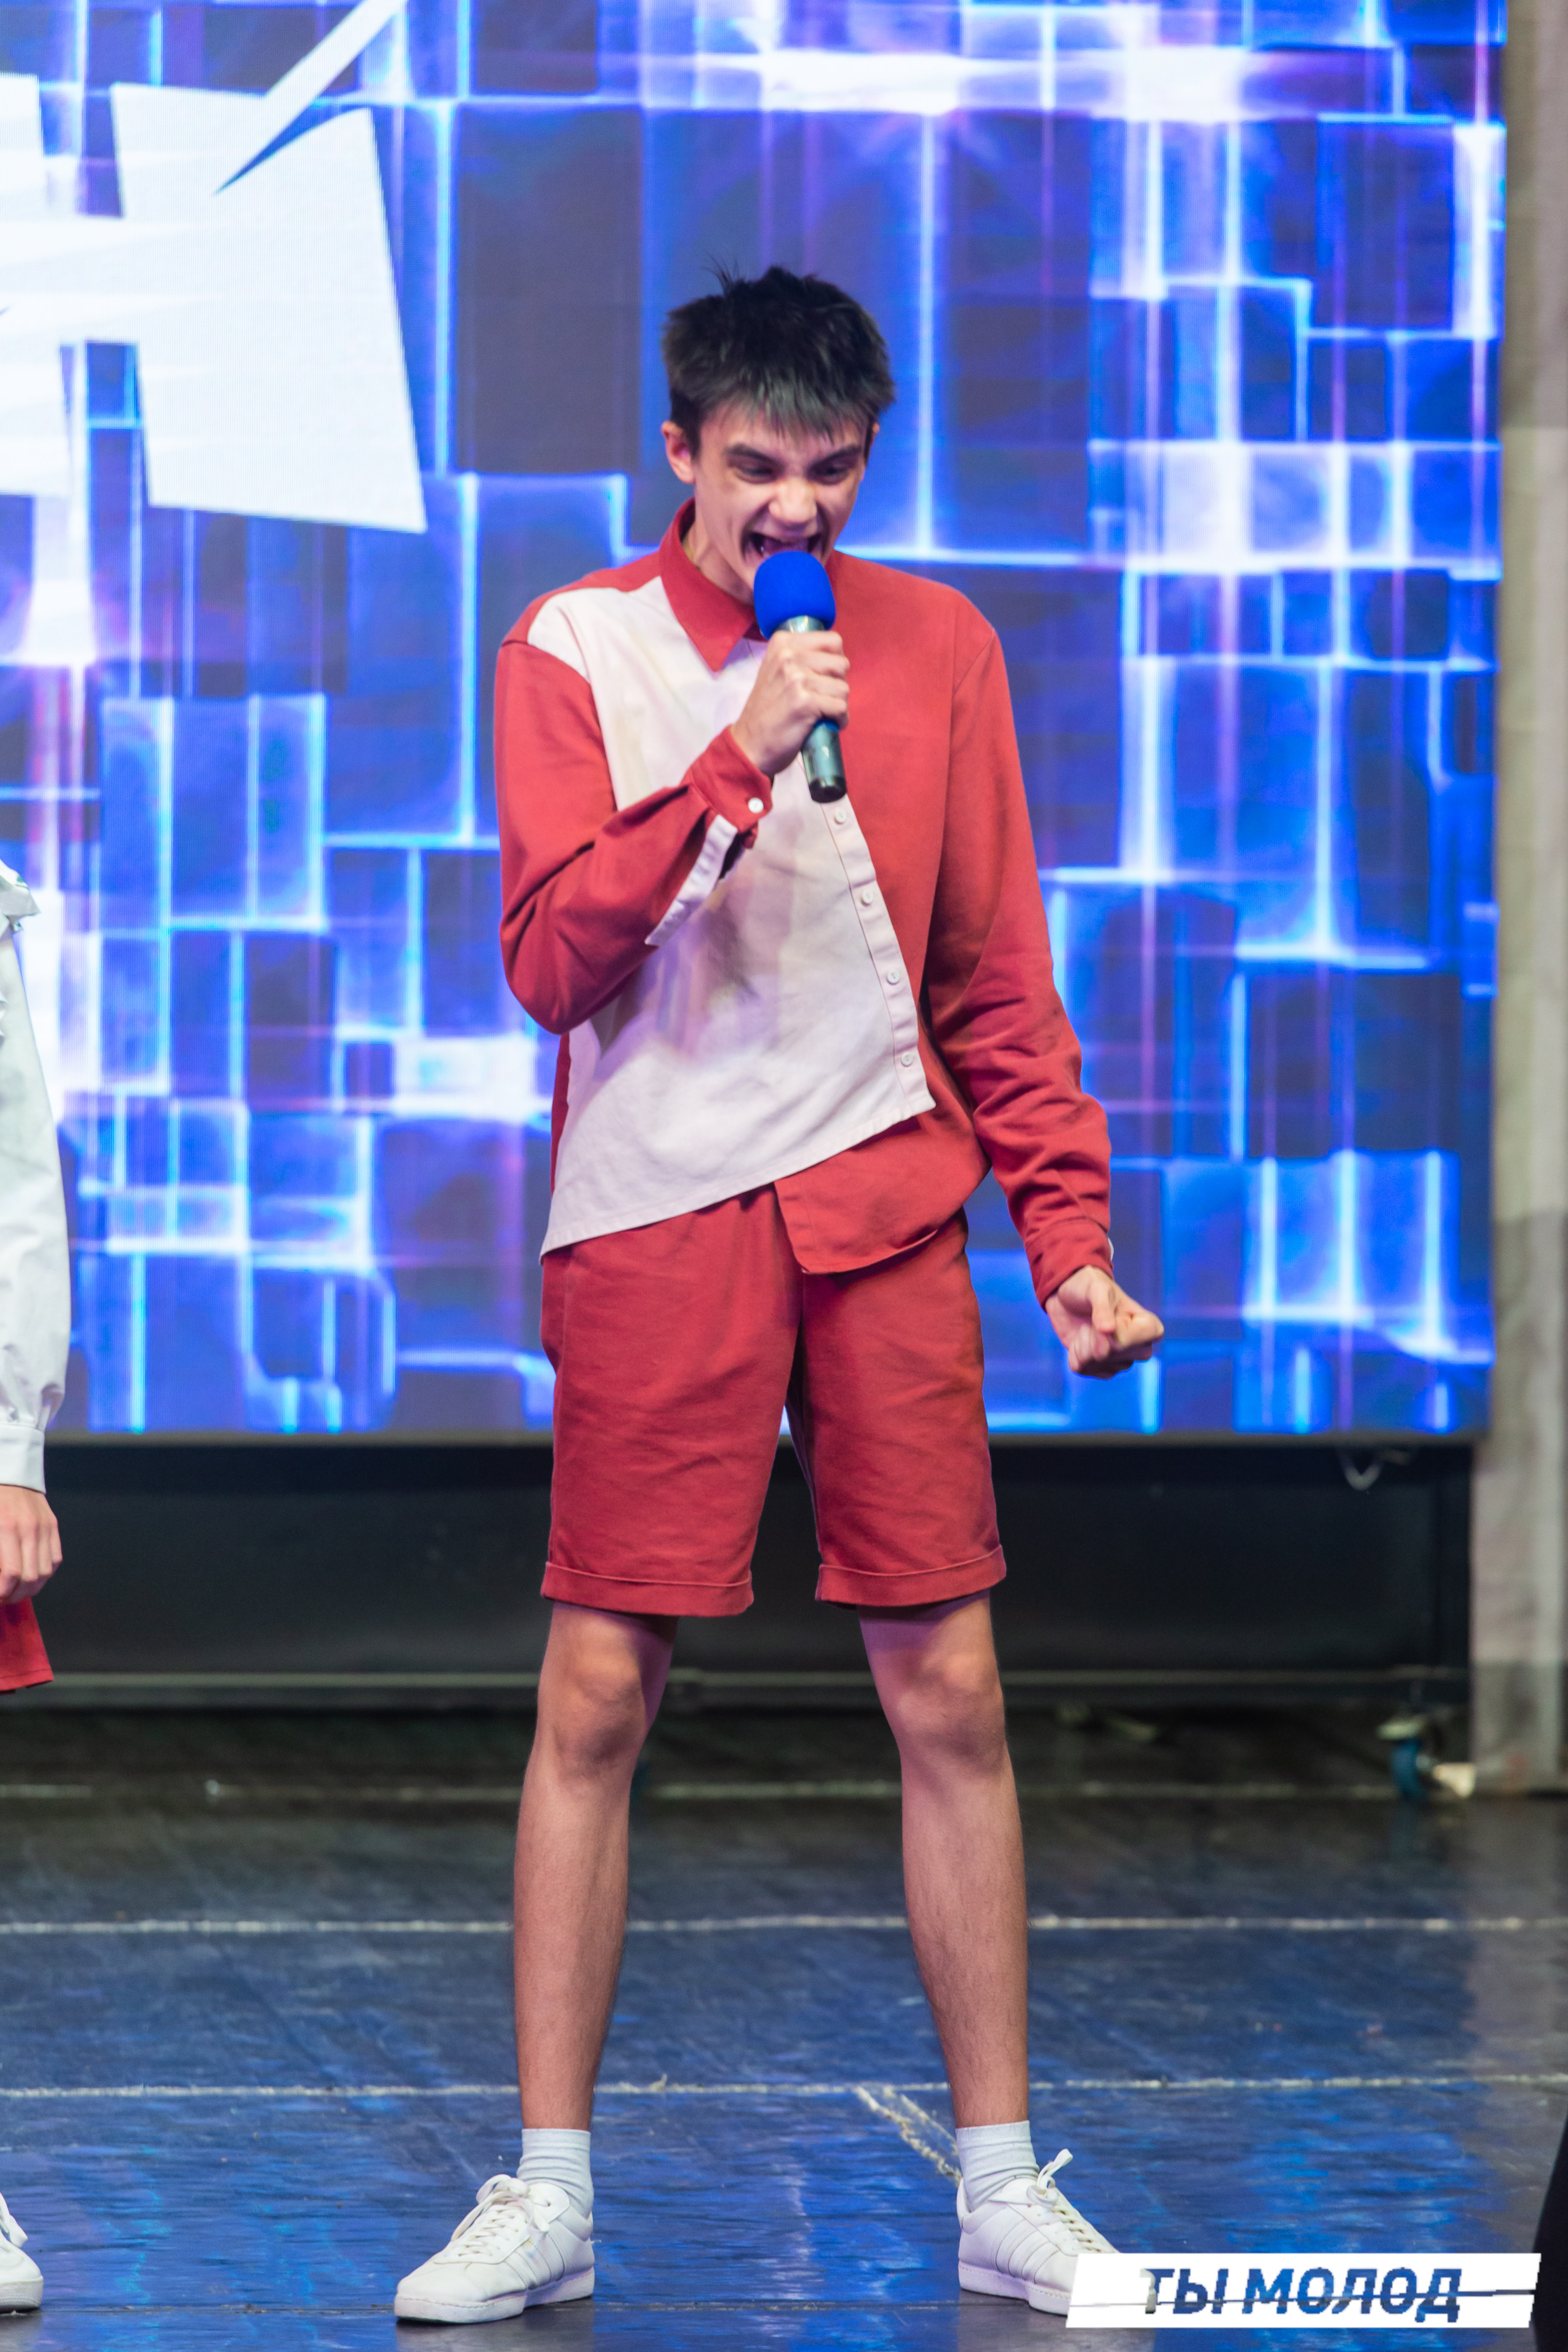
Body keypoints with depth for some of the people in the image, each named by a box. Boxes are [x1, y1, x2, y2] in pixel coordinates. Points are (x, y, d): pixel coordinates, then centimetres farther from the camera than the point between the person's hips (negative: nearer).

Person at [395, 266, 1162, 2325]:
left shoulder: (936, 649, 8)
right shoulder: (577, 652, 1)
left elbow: (998, 986, 11)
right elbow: (553, 956, -9)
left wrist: (1073, 1231, 3)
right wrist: (736, 759, -18)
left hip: (883, 1220, 2)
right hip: (654, 1227, -2)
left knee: (950, 1699, 1)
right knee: (594, 1706, -2)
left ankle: (1003, 2187, 8)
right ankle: (549, 2194, 5)